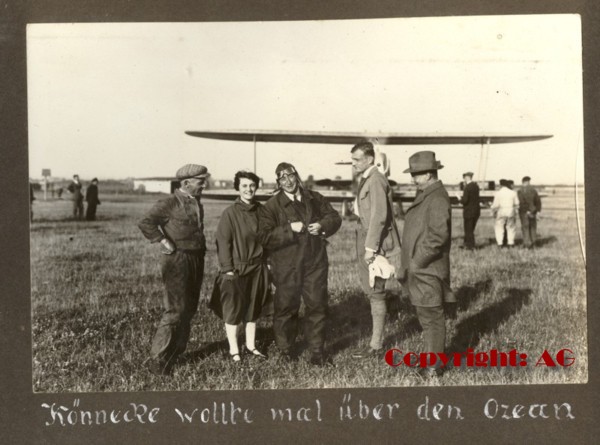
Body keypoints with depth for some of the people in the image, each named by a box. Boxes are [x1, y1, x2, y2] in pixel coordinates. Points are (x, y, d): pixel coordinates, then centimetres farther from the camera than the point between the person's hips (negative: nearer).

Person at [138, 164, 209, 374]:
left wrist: (201, 248, 13)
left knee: (189, 308, 13)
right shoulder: (170, 203, -13)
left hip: (196, 259, 8)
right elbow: (145, 223, -21)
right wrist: (164, 242, -20)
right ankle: (159, 359, -1)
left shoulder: (197, 203, 12)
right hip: (177, 260, -8)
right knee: (175, 310, -9)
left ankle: (177, 352, 26)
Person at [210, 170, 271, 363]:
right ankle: (234, 350, 14)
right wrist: (227, 268, -15)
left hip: (257, 268, 5)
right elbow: (222, 242, -11)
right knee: (233, 310, 3)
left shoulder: (260, 211, 4)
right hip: (236, 269, -5)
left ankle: (250, 346, 27)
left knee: (253, 309, 14)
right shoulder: (230, 213, -10)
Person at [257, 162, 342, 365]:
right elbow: (265, 238, -13)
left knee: (317, 306, 6)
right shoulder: (271, 206, -5)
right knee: (286, 308, 6)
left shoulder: (315, 199, 7)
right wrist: (290, 229, -21)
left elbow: (334, 217, 15)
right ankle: (286, 351, 24)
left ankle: (317, 352, 17)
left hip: (315, 263, 3)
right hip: (286, 267, -3)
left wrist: (323, 225, -7)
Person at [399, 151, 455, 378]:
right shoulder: (425, 195, 14)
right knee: (426, 316, 18)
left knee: (432, 317, -1)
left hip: (428, 270, -10)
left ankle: (434, 366, 8)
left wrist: (418, 261, -19)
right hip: (419, 269, 10)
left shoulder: (437, 198, -16)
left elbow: (438, 236, -24)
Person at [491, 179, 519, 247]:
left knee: (499, 227, 9)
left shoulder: (498, 193, -9)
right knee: (511, 227, 17)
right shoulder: (513, 193, -1)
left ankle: (500, 243, 1)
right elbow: (517, 203, 5)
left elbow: (495, 205, -9)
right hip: (511, 212, 2)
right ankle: (511, 242, 15)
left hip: (501, 212, -2)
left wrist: (494, 212, 6)